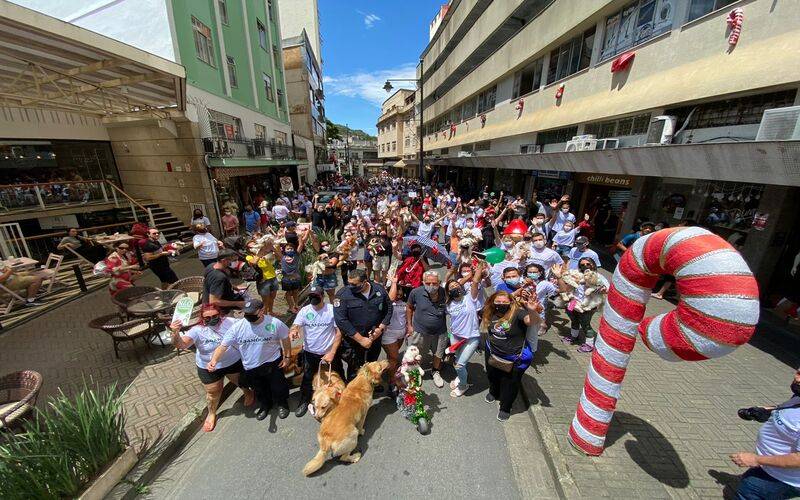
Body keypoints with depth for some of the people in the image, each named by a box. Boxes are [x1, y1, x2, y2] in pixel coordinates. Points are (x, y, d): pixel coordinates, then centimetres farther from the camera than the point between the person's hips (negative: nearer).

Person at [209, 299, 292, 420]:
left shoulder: (275, 323, -23)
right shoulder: (237, 327, -20)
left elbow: (285, 339, -8)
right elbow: (223, 346, -16)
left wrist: (287, 357, -5)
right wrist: (214, 361, -34)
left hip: (273, 362, -2)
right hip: (251, 368, 3)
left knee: (278, 386, 17)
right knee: (259, 390, 26)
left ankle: (282, 404, 50)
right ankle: (265, 405, 58)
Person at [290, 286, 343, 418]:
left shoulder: (332, 310, -17)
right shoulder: (304, 311, -9)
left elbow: (339, 332, -14)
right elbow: (295, 327, -15)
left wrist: (332, 353, -18)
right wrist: (293, 331, -40)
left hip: (329, 352, -2)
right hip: (310, 352, 2)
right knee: (307, 378, 19)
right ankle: (304, 401, 44)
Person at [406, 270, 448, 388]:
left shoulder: (444, 293, -20)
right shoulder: (416, 292, -22)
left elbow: (450, 309, 1)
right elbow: (409, 308, -3)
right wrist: (409, 325, -1)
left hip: (440, 332, 1)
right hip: (419, 331, -1)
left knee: (438, 354, 24)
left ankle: (435, 372, 55)